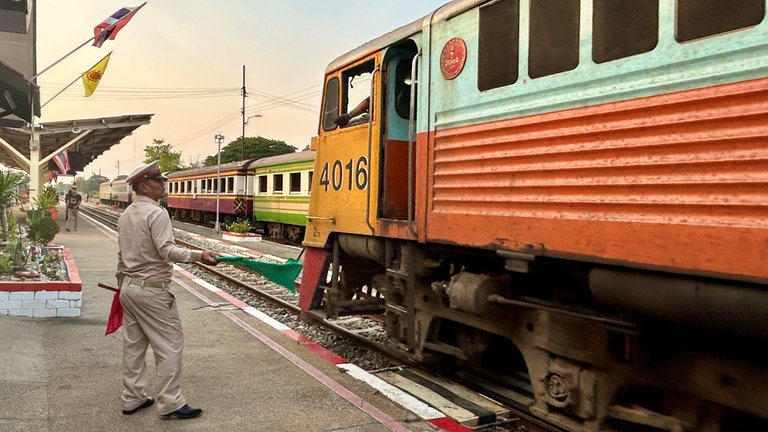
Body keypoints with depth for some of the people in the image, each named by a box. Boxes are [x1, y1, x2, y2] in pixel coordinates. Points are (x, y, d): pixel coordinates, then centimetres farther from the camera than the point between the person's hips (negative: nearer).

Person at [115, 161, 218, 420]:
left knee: (133, 345, 14)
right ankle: (170, 403, 1)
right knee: (170, 345, -2)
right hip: (151, 290, -9)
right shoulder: (156, 213, -15)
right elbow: (166, 250, -26)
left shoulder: (126, 214, 13)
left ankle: (132, 399, 22)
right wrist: (198, 256, -36)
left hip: (128, 287, 9)